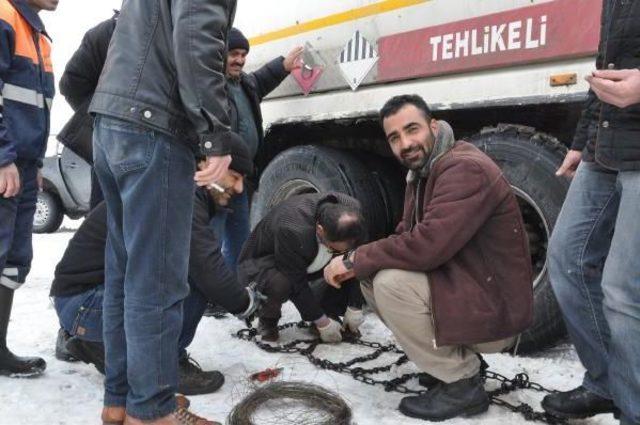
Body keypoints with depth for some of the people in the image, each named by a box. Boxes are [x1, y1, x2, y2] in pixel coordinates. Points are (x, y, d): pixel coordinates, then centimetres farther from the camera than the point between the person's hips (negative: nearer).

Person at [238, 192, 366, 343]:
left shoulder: (353, 211, -25)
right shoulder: (291, 229, -41)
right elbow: (298, 284, -31)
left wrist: (355, 308, -12)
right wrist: (322, 323, -22)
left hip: (307, 261, 5)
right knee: (282, 283, -39)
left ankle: (328, 313, 3)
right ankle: (267, 322, -5)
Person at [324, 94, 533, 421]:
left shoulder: (466, 168, -22)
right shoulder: (421, 173, 8)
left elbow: (428, 245, -33)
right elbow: (407, 236, 11)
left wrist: (354, 260, -20)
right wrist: (359, 263, -9)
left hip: (493, 308, -9)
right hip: (459, 287, 9)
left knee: (391, 283, -25)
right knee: (370, 278, 3)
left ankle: (462, 384, -6)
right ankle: (457, 355, 12)